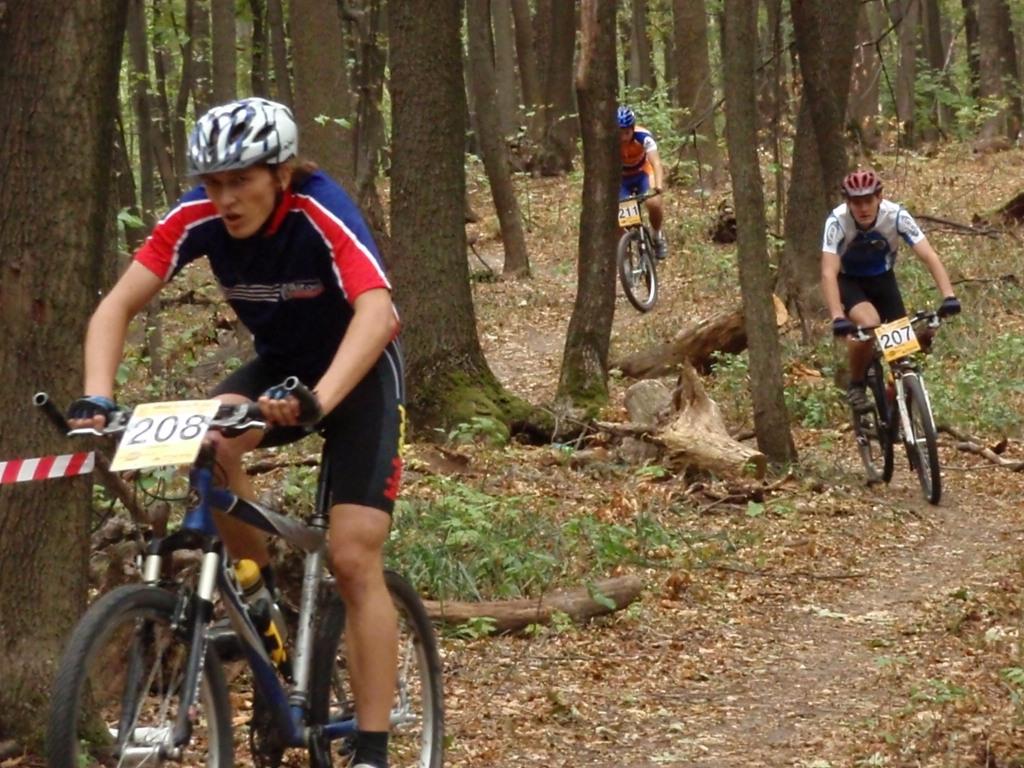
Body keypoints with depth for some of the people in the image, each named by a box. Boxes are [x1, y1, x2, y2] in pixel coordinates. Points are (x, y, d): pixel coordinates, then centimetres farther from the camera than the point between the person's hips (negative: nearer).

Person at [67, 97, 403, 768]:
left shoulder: (320, 212, -31)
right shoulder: (198, 218, -19)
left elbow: (378, 312, -45)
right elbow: (117, 307, -20)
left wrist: (317, 401, -61)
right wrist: (97, 398, -39)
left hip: (359, 373, -4)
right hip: (280, 364, 4)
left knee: (353, 558, -14)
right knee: (206, 442, -29)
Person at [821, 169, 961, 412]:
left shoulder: (896, 215, -27)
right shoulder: (837, 221, -31)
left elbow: (929, 256, -30)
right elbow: (828, 272, -37)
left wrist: (948, 296, -45)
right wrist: (837, 318, -51)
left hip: (882, 278, 3)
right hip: (849, 281, -3)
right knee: (869, 324, -31)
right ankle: (856, 385, -7)